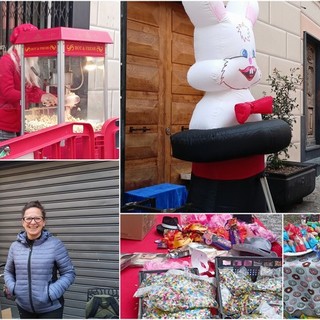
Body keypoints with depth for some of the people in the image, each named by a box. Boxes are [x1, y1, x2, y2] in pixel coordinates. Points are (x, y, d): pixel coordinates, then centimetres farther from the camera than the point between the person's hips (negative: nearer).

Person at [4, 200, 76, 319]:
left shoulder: (55, 244, -11)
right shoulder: (15, 246, 1)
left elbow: (69, 273, -7)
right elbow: (8, 271, 14)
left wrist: (51, 293, -18)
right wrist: (11, 287, -4)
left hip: (50, 308, -4)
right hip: (24, 307, 4)